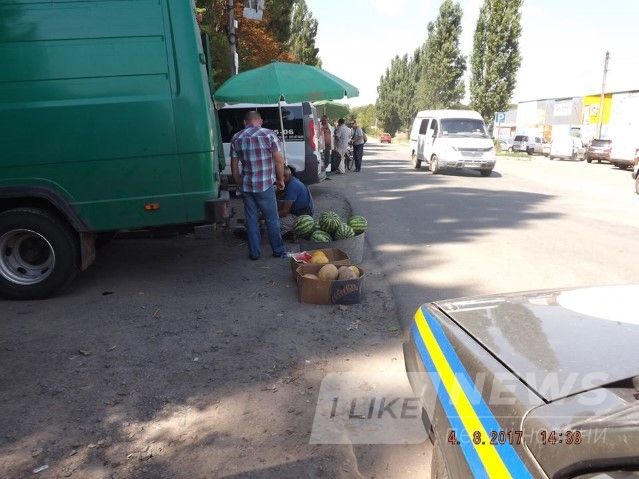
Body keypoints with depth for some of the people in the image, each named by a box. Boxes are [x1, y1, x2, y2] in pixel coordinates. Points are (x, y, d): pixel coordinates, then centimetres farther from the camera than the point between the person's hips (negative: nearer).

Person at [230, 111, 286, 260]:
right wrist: (280, 180, 5)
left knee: (251, 220, 11)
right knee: (272, 220, 8)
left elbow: (234, 165, 8)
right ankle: (278, 251, 17)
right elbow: (279, 160, -6)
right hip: (265, 185, -3)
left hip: (246, 186, 3)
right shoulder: (268, 134, -5)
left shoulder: (236, 138, 6)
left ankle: (254, 252, 16)